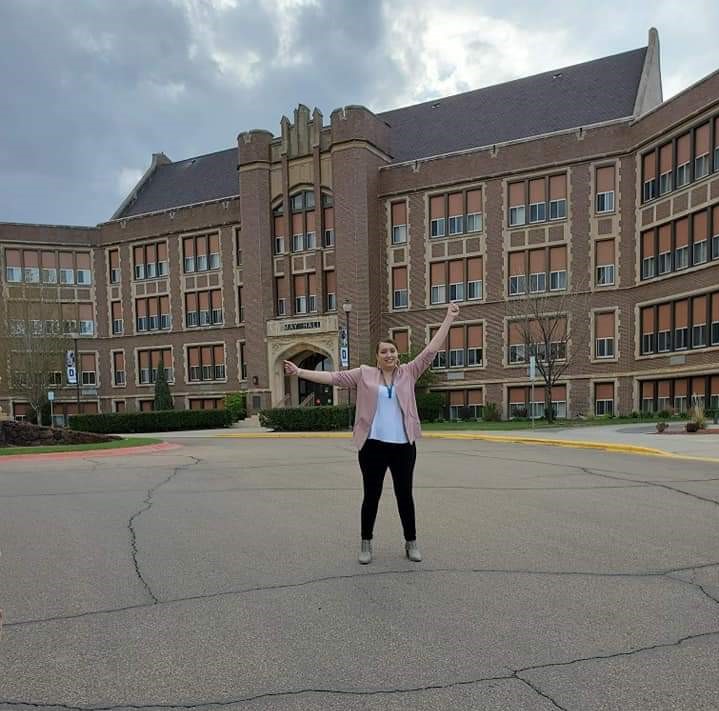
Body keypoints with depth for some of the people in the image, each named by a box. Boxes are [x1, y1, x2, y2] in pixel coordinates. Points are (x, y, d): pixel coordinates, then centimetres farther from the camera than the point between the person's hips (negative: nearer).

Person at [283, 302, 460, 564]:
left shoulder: (408, 372, 5)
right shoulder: (364, 374, 3)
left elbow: (431, 350, 2)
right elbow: (333, 377, 2)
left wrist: (449, 318, -1)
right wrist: (299, 372, -2)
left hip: (403, 446, 1)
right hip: (373, 445, 0)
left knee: (404, 495, 11)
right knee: (371, 496, 9)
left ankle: (411, 543, 26)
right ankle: (366, 544, 25)